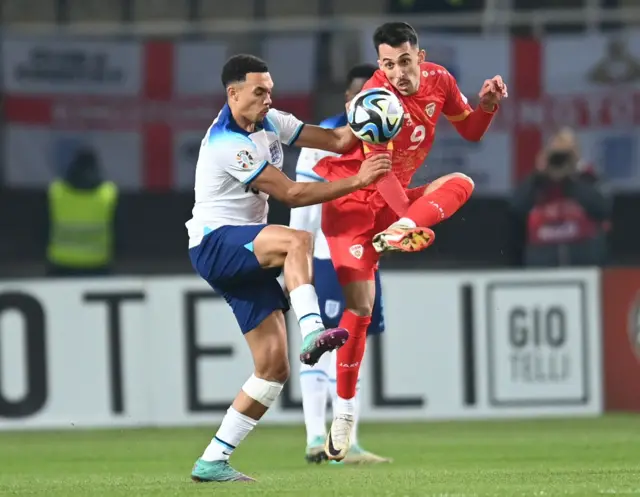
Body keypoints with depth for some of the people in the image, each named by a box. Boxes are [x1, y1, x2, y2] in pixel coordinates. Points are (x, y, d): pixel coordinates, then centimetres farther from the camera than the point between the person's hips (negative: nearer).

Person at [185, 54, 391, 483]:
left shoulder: (269, 122, 9)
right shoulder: (228, 145, -19)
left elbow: (336, 140, 10)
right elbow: (292, 194, -20)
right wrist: (358, 180, -22)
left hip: (245, 254, 9)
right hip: (214, 244, -9)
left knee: (274, 368, -2)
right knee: (298, 240, -38)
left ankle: (212, 461, 3)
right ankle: (311, 332, -53)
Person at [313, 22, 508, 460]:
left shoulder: (438, 81, -2)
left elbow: (471, 130, 13)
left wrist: (488, 103, -8)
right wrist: (414, 218, -38)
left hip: (394, 201, 6)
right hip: (352, 200, -6)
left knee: (461, 183, -19)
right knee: (360, 304, -15)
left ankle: (395, 234, -38)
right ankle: (344, 412, -6)